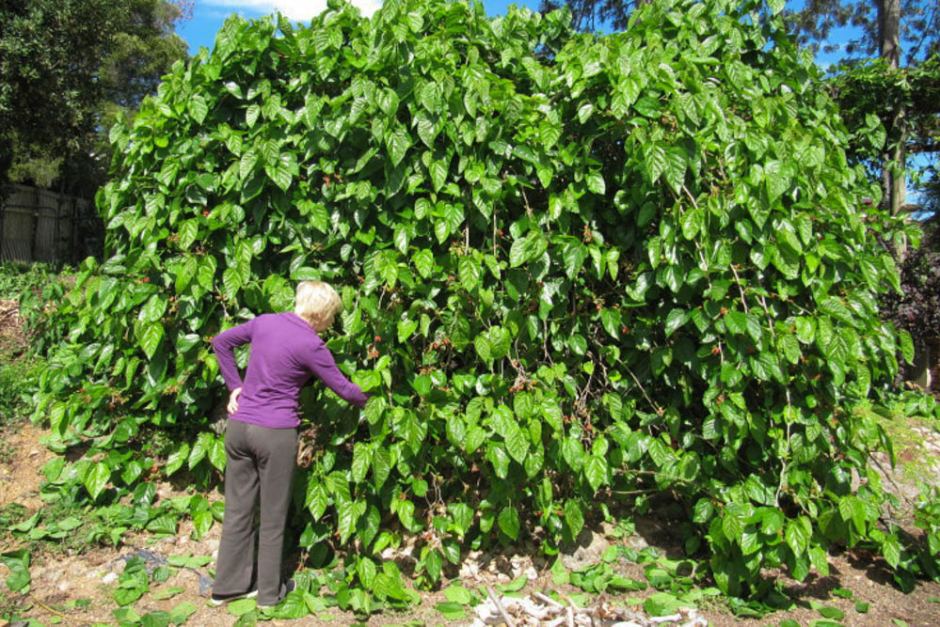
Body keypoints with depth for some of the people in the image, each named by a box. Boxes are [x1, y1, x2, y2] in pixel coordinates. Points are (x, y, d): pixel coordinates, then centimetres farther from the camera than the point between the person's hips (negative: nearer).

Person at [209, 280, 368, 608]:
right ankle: (270, 591, 26)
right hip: (275, 434, -6)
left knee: (237, 509, 17)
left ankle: (228, 584, 30)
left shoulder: (264, 322, 4)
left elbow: (221, 341, 16)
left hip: (239, 426, 6)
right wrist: (371, 400, 14)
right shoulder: (310, 344, -14)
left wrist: (235, 386, 14)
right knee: (273, 516, 11)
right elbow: (344, 388, -5)